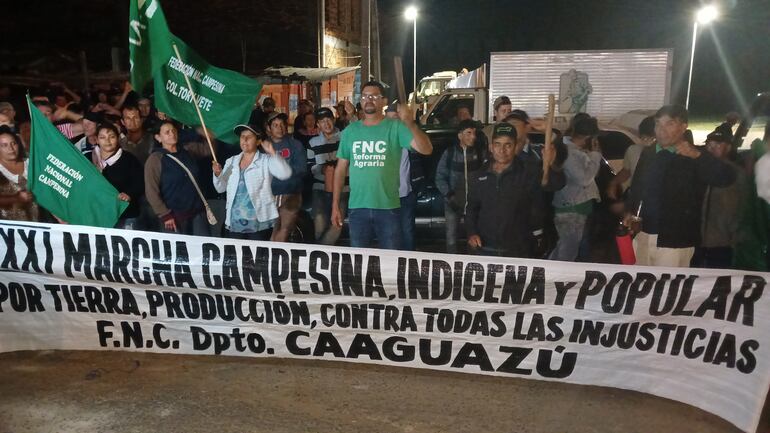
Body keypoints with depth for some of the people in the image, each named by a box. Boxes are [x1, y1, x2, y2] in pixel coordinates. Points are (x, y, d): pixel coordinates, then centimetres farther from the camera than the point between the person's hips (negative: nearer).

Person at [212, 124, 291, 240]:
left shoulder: (266, 161, -1)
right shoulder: (231, 161, 12)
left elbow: (285, 174, -18)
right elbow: (221, 188, 12)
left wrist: (273, 153, -24)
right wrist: (217, 174, -7)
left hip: (259, 222, -4)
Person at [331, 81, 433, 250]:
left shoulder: (395, 127, -4)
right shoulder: (350, 130, 6)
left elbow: (426, 149, -17)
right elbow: (341, 169, 9)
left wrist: (411, 124, -33)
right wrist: (335, 205, 6)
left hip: (388, 208, -3)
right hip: (357, 208, 3)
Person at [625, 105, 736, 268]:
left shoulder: (696, 158, -6)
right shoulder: (647, 154, 8)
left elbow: (727, 178, -20)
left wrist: (698, 155, -30)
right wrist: (630, 212, 4)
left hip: (676, 240, -5)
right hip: (643, 235, 5)